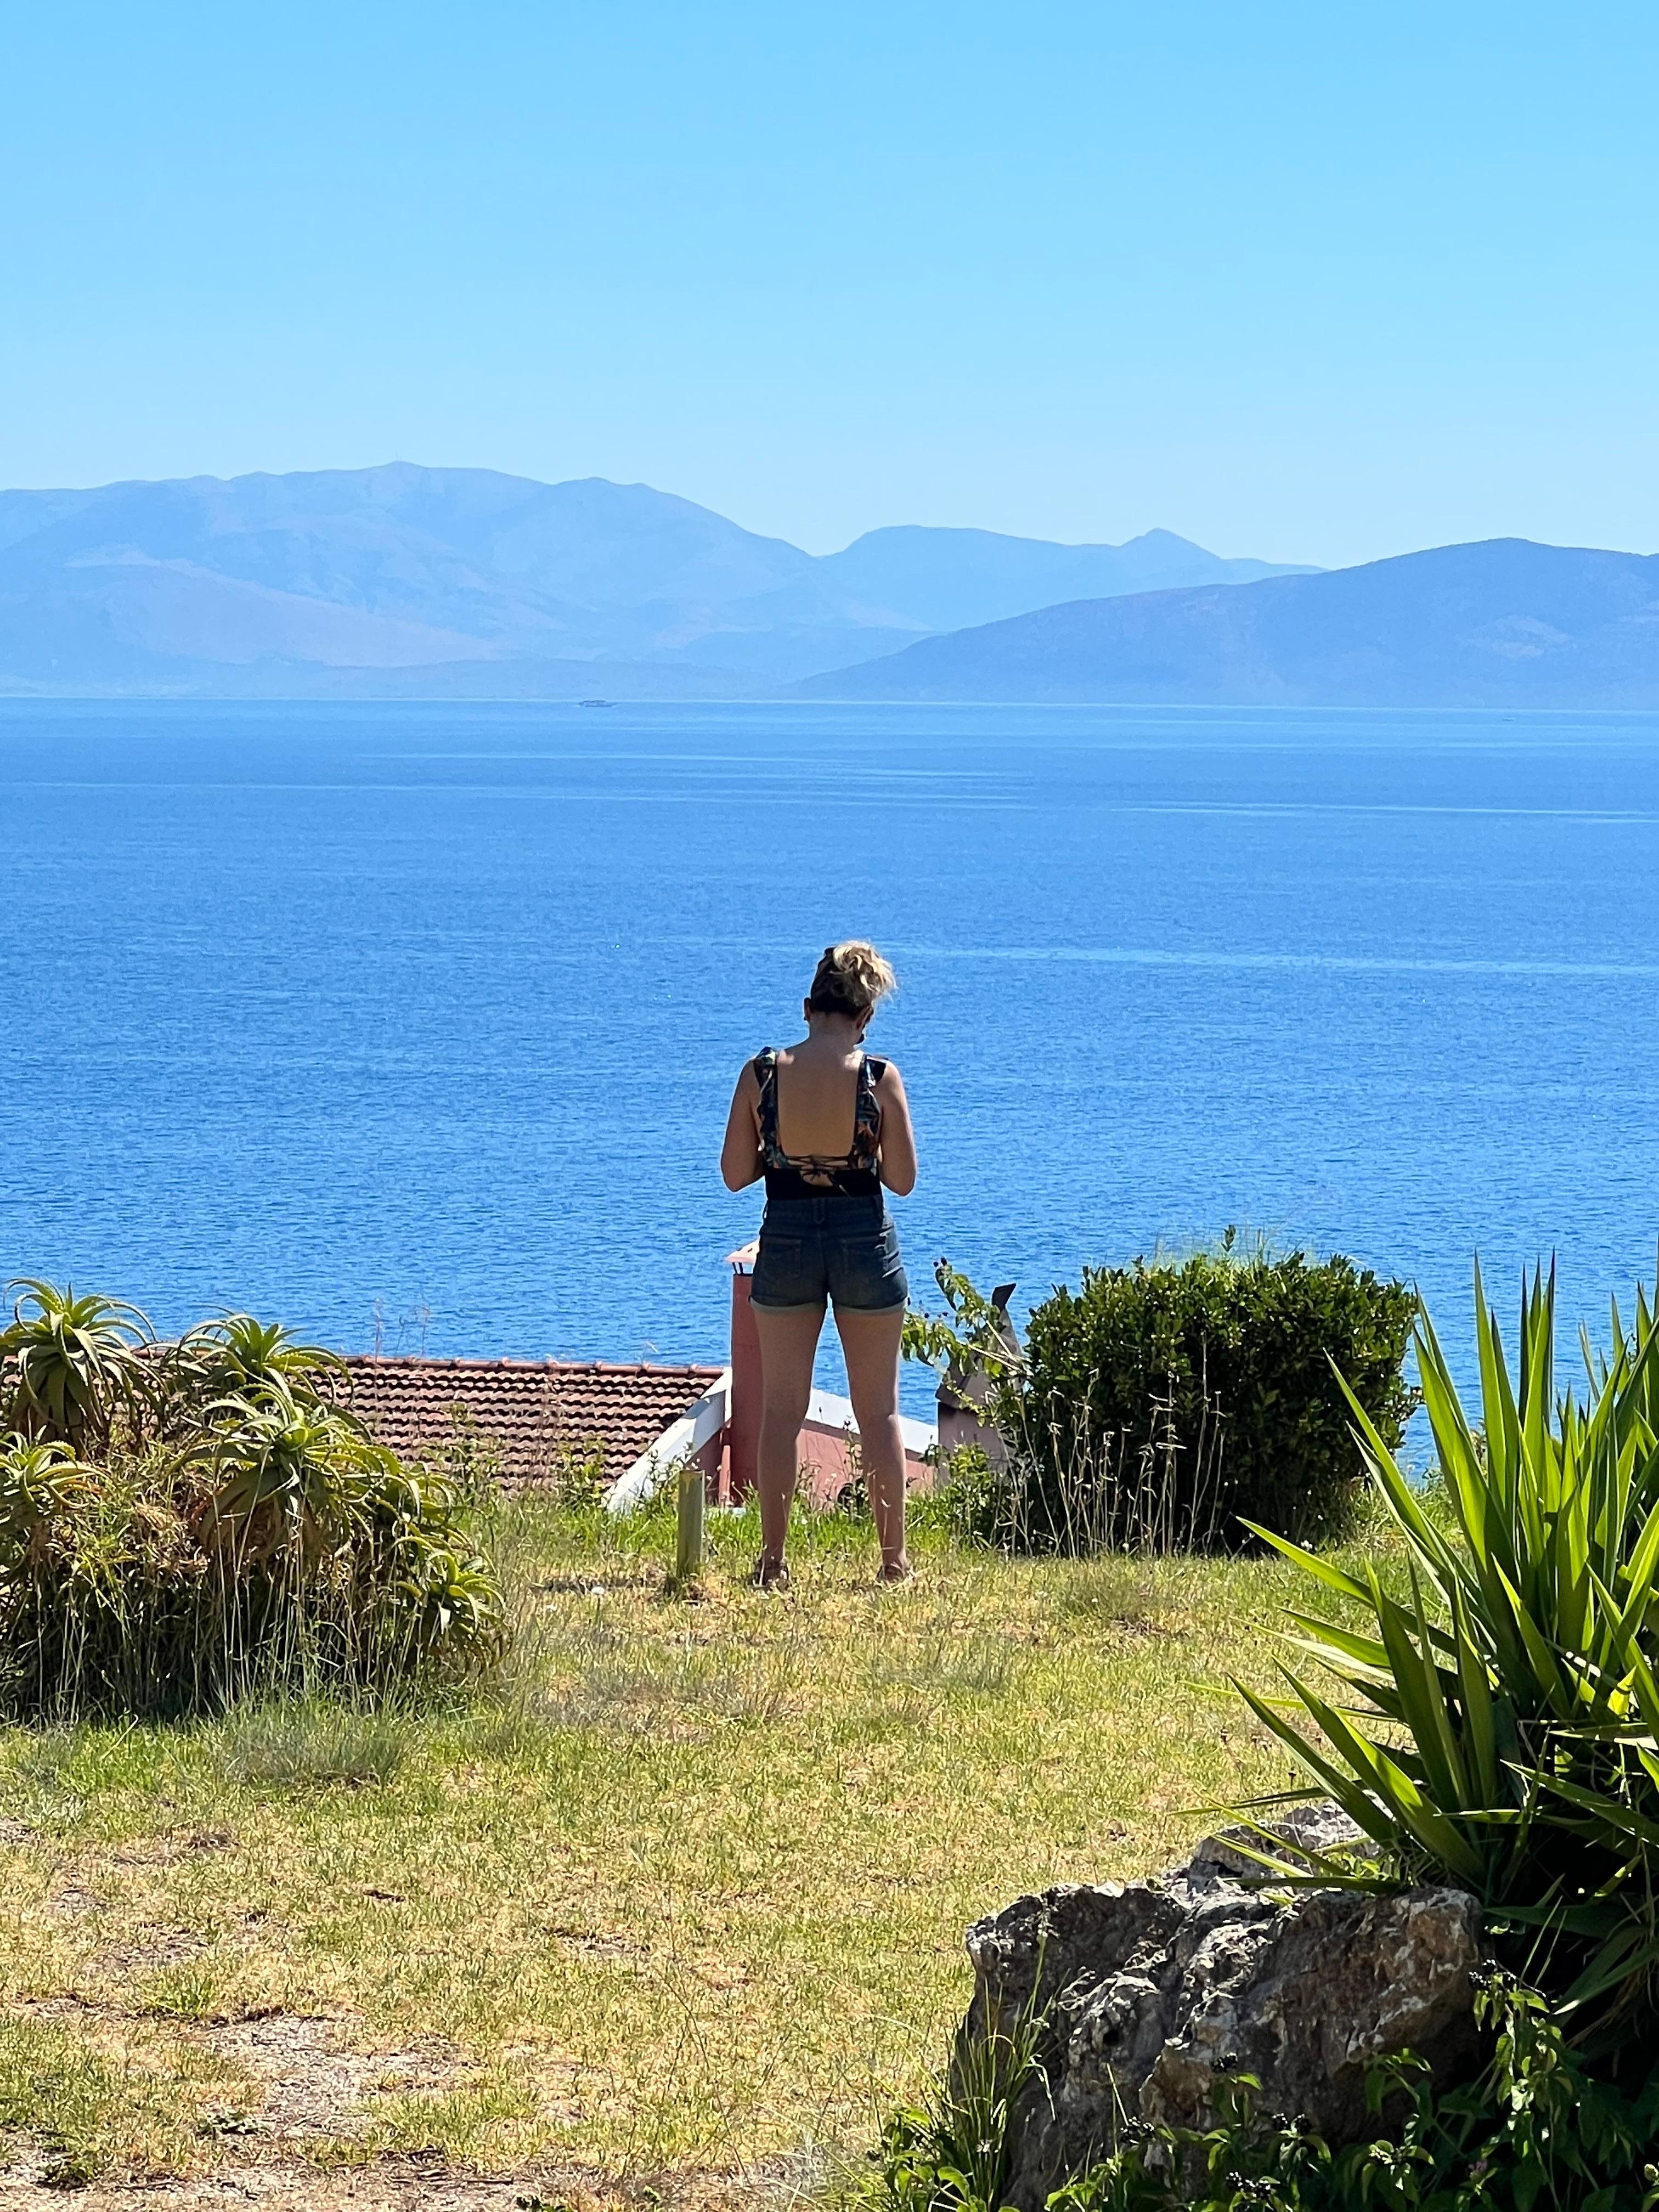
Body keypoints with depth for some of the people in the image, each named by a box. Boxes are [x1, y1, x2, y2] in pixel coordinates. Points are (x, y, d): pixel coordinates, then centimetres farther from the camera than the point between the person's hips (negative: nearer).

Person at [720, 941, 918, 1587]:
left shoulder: (761, 1073, -6)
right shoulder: (880, 1078, -10)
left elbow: (736, 1174, -2)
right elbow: (902, 1179, -7)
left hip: (786, 1242, 1)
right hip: (865, 1242, -1)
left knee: (781, 1410, 11)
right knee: (878, 1411, 10)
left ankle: (773, 1560, 9)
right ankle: (893, 1559, 13)